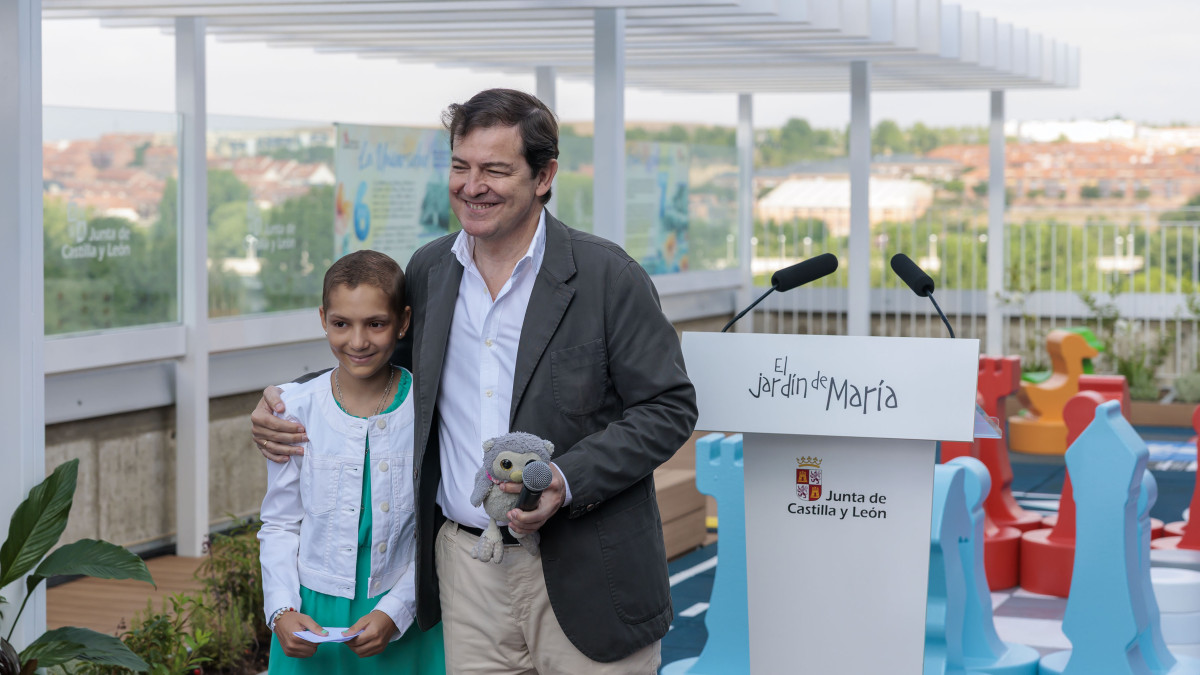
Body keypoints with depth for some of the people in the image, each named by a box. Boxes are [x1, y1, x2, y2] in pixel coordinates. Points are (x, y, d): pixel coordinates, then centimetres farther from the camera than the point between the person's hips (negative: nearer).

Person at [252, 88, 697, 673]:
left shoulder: (608, 276, -7)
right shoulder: (428, 269, 8)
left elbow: (669, 408, -7)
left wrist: (566, 480, -19)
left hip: (582, 576, -4)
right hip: (465, 566, 4)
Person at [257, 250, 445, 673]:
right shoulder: (296, 411, -3)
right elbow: (280, 525, 3)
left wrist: (395, 612, -12)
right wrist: (282, 612, -8)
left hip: (405, 616, -1)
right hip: (312, 615, 1)